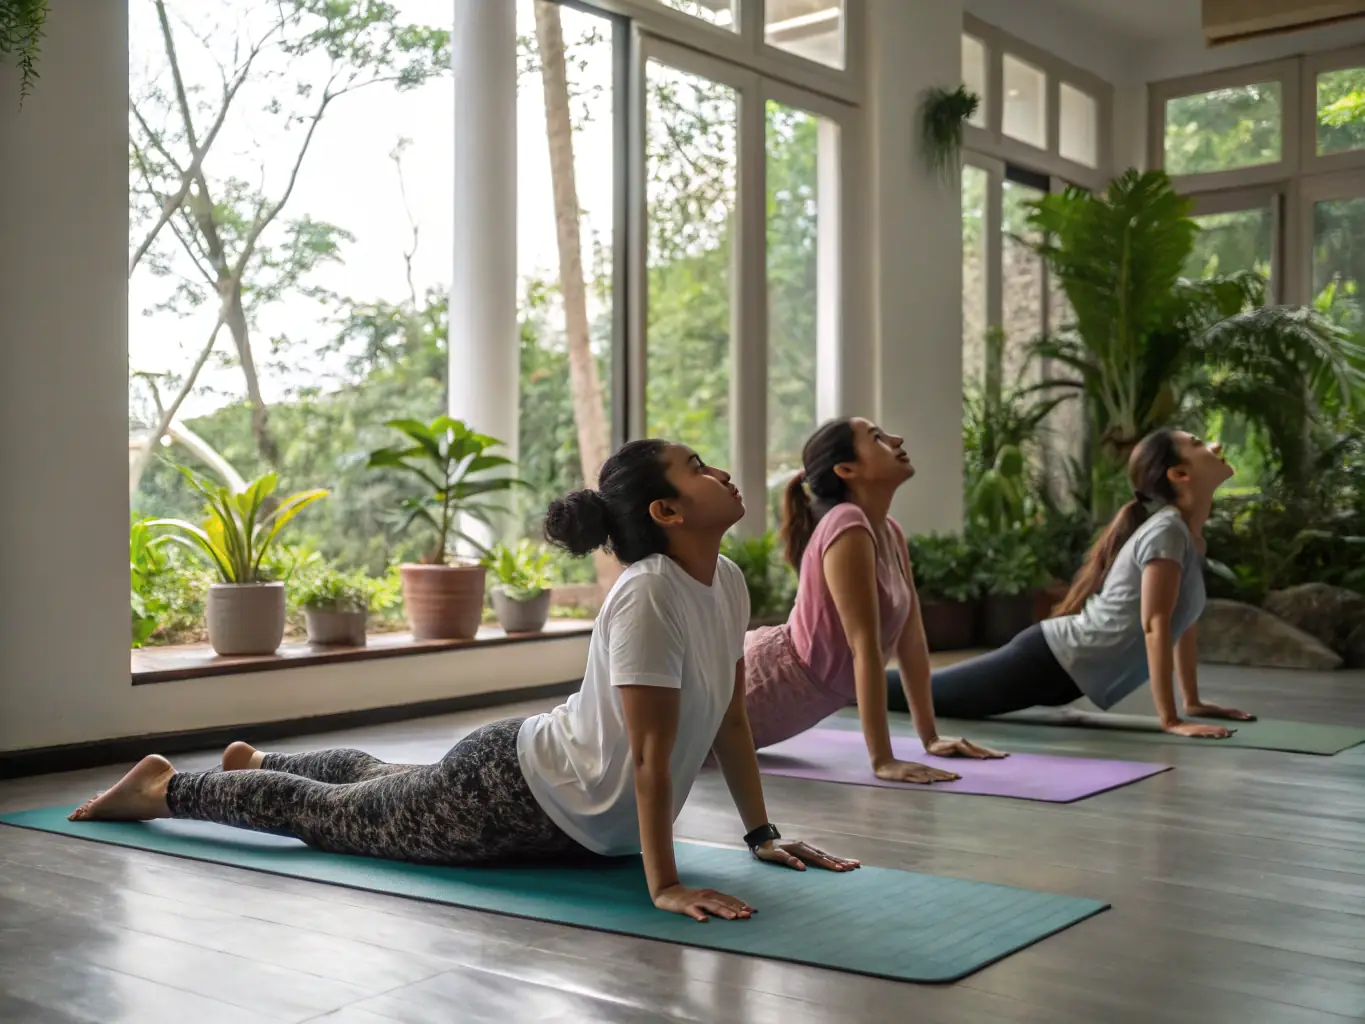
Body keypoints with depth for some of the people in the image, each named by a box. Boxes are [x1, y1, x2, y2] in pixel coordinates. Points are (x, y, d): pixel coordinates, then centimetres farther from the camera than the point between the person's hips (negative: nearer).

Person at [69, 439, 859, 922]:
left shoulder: (727, 583, -4)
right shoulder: (648, 599, -32)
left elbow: (732, 719, 3)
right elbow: (653, 752, -32)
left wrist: (762, 835, 2)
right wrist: (664, 883, -30)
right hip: (511, 794, -8)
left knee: (383, 785, 32)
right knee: (333, 815, 12)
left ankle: (259, 763, 57)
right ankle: (163, 788, 33)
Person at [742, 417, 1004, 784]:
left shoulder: (890, 532, 1)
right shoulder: (847, 529, -27)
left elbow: (911, 635, 5)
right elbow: (865, 647, -30)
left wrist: (930, 736, 5)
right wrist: (883, 760, -30)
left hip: (788, 690, 9)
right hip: (762, 682, -9)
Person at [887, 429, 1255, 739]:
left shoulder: (1191, 533, 10)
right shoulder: (1167, 530, -18)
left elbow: (1185, 620, 18)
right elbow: (1156, 625, -22)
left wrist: (1193, 701, 16)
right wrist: (1170, 719, -23)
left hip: (1064, 665, 9)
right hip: (1051, 661, -9)